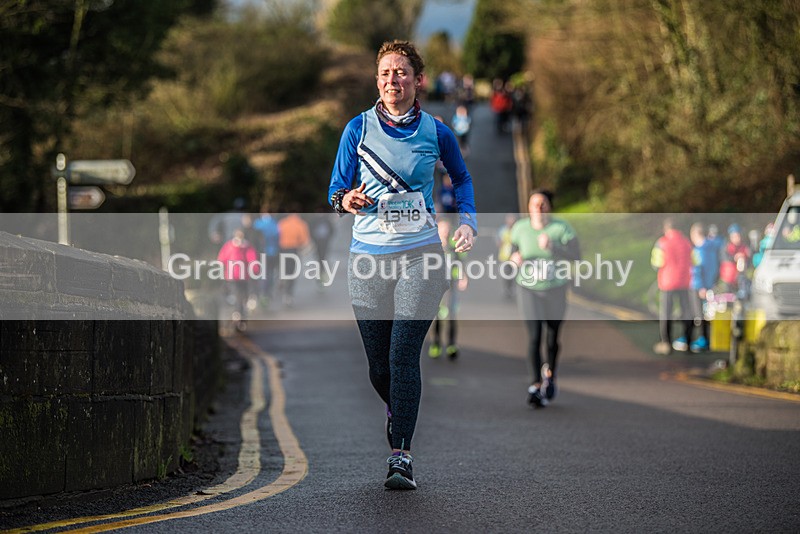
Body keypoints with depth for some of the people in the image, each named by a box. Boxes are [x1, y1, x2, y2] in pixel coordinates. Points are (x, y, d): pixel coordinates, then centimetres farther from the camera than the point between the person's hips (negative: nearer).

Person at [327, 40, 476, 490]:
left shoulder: (436, 132, 3)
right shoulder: (359, 128, 3)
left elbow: (462, 178, 22)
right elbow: (337, 191, 6)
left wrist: (467, 221, 8)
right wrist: (348, 201, -17)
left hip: (420, 254, -1)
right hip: (369, 255, 2)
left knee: (404, 355, -14)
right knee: (379, 364, 5)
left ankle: (402, 457, -14)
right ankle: (396, 410, 40)